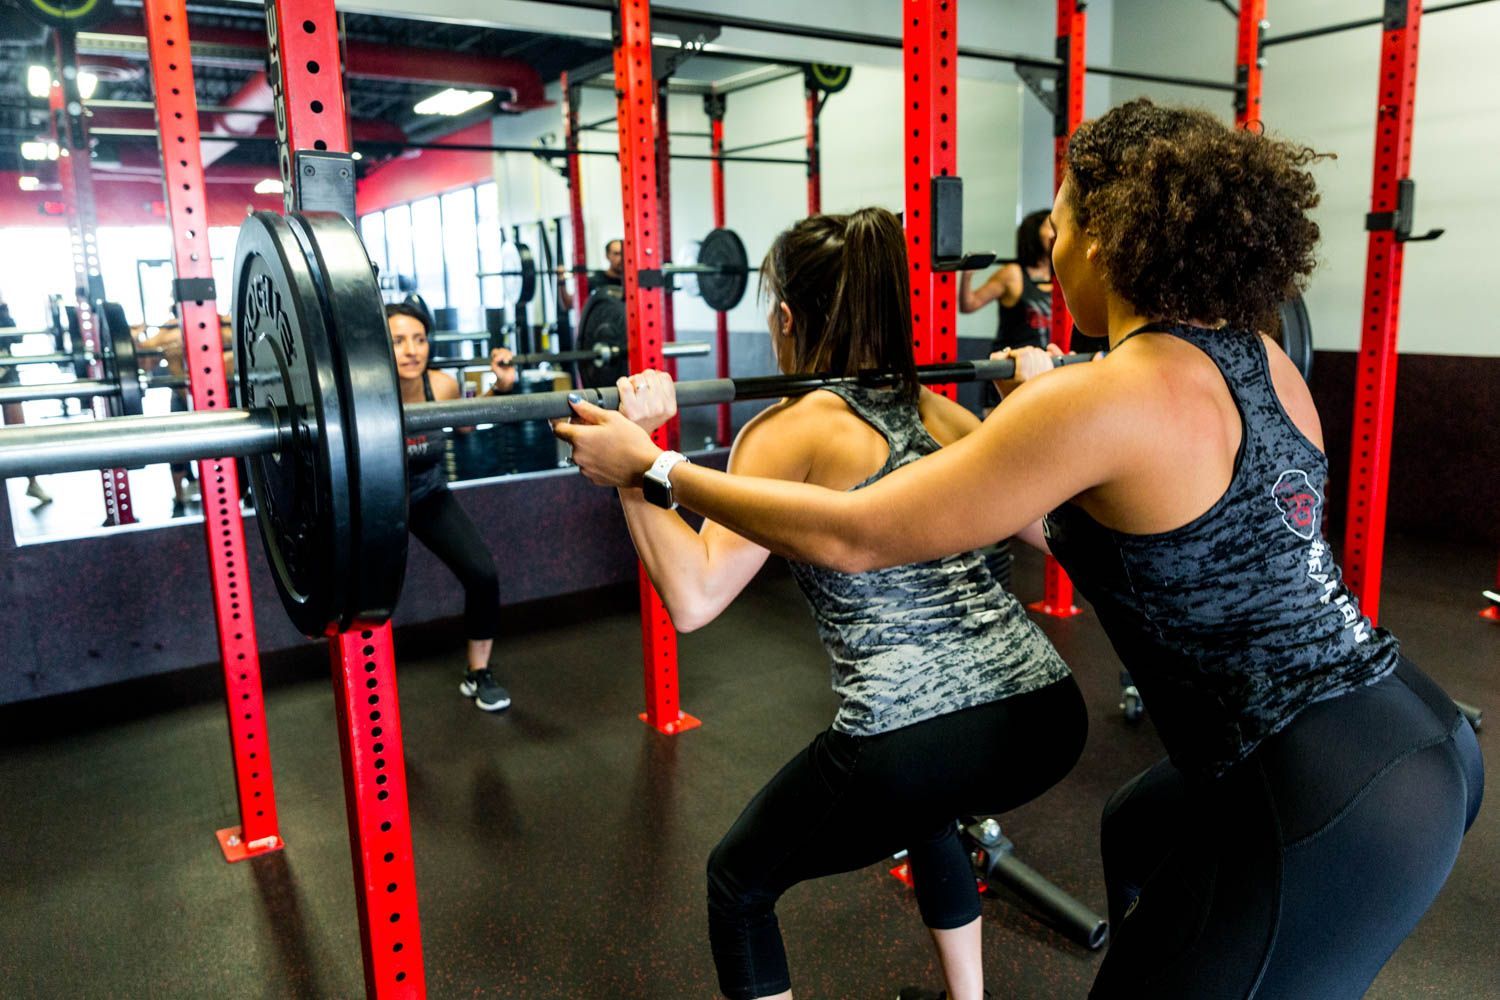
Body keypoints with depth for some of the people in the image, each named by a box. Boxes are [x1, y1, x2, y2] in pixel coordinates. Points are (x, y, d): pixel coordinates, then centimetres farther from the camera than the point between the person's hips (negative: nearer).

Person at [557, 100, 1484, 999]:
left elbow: (851, 535, -19)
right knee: (1143, 828, 32)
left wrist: (651, 466, -9)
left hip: (1336, 817, -9)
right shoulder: (1262, 362, 2)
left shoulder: (1103, 398, -21)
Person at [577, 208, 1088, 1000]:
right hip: (1046, 714, 7)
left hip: (914, 742, -6)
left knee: (738, 882, 22)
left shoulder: (791, 431, -4)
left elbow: (693, 598, -13)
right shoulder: (942, 413, 12)